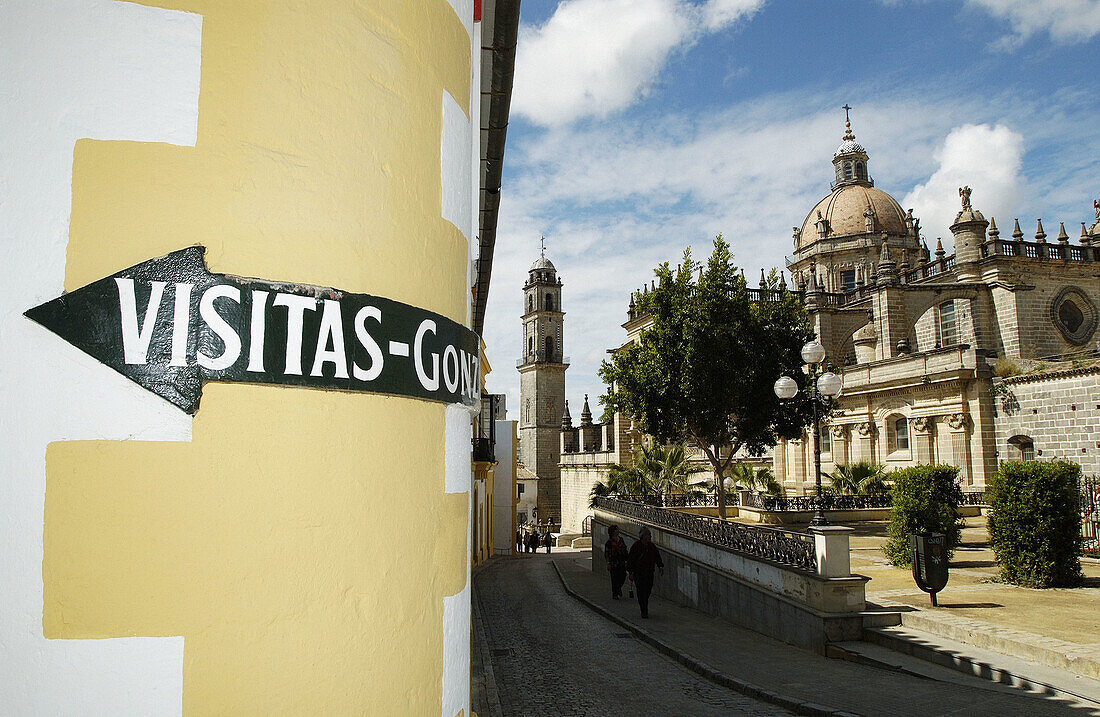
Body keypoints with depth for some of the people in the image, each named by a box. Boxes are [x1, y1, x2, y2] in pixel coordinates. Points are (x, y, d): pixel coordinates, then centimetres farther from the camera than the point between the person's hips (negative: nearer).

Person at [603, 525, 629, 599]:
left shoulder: (621, 539, 9)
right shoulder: (609, 541, -8)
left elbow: (625, 550, 16)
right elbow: (606, 553, -8)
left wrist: (626, 559, 13)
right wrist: (608, 563, -13)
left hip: (622, 562, 5)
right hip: (614, 563, -5)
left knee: (623, 577, 3)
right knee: (614, 578, 0)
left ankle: (618, 588, 33)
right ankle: (614, 594, 12)